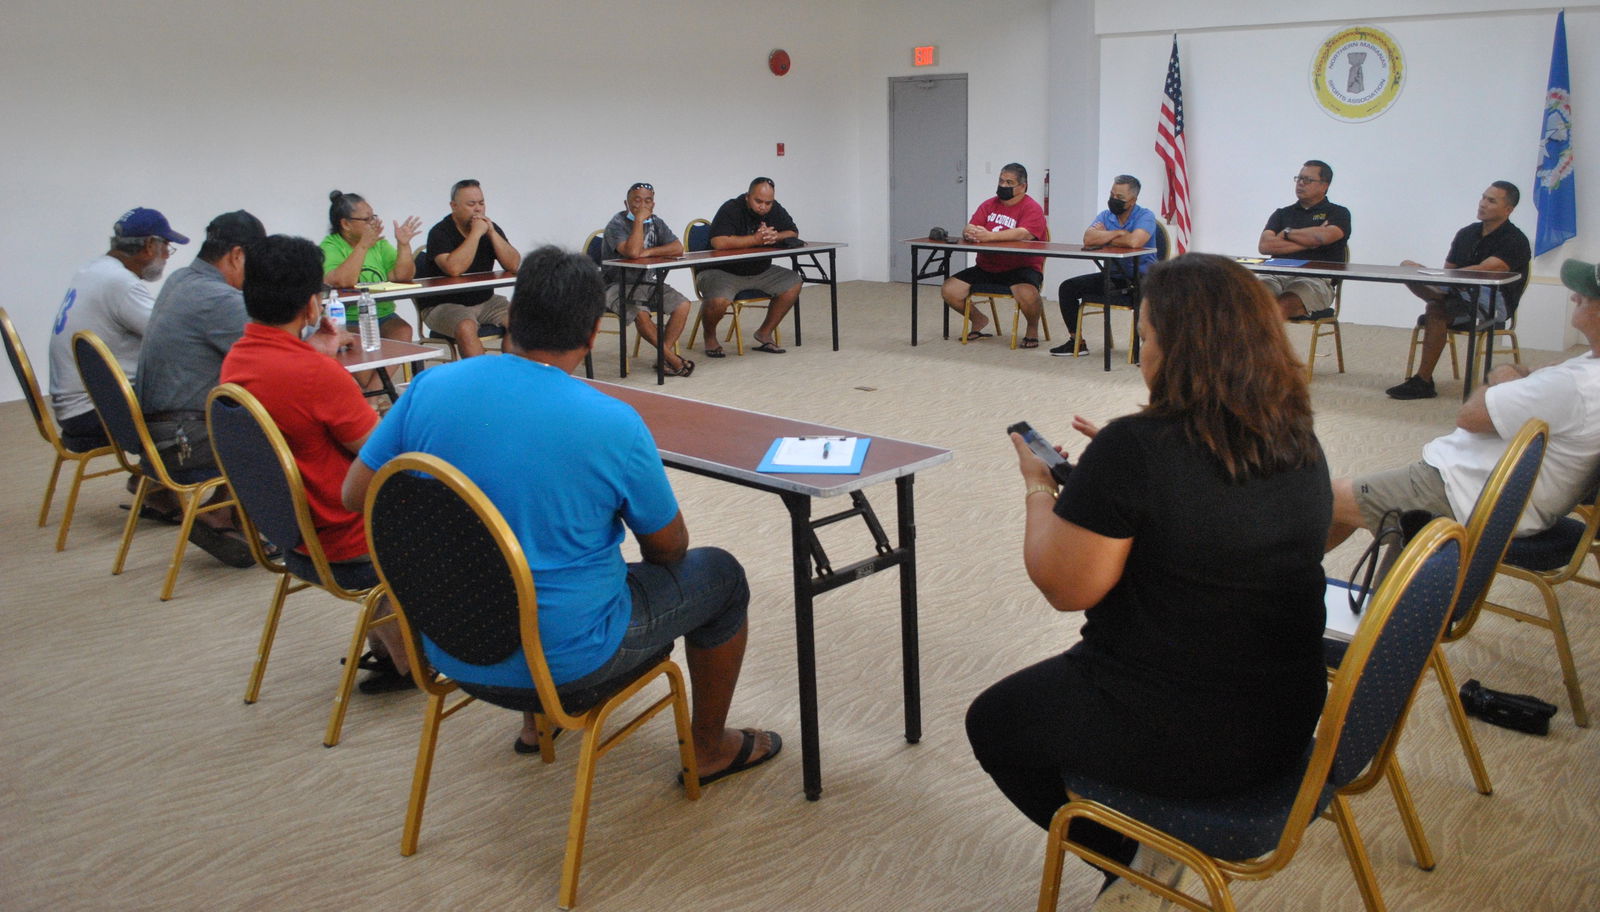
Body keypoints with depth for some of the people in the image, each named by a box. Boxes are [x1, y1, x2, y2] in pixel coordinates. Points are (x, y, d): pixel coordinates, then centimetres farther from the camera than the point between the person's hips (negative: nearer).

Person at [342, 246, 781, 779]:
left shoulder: (431, 388, -9)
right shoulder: (613, 424, -20)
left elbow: (356, 494, 1)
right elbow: (669, 548, -6)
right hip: (562, 662, -5)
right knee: (719, 575, 16)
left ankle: (537, 721, 49)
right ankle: (711, 749, 33)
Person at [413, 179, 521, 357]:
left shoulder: (491, 229, 6)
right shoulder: (440, 233, -11)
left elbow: (514, 265, -5)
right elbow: (454, 268, -30)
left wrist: (492, 233, -14)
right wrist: (476, 234, -22)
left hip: (485, 301, 6)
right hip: (443, 305, -5)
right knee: (466, 328, -36)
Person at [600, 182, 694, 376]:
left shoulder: (655, 222, 9)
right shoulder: (617, 224, -12)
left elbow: (678, 248, -2)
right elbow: (632, 252, -30)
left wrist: (648, 252, -15)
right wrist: (639, 220, -23)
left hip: (647, 283, 7)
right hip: (618, 286, -7)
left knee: (682, 304, -15)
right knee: (641, 313, -33)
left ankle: (664, 356, -15)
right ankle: (673, 358, -19)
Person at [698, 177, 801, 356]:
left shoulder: (776, 210, 2)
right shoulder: (730, 210, -19)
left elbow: (793, 233, 4)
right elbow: (719, 242, -33)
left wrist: (775, 237, -19)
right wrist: (756, 239, -28)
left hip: (760, 271, 7)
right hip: (722, 271, -6)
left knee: (793, 283, -10)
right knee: (718, 302, -34)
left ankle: (765, 333, 4)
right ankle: (710, 337, 2)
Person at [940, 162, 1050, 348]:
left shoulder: (1032, 208, -7)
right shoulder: (989, 205, 11)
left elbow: (1023, 234, -26)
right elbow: (969, 228, 1)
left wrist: (989, 236, -36)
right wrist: (969, 233, -26)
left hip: (1020, 268, -6)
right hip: (986, 268, 6)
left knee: (1027, 294, -37)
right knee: (949, 291, -9)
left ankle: (1033, 330, -2)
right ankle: (978, 320, 19)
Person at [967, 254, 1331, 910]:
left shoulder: (1134, 449, -24)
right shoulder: (1300, 447, -1)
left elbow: (1064, 587, -16)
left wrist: (1040, 487, -1)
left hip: (1175, 736, -7)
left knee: (994, 722, 20)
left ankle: (1135, 857, 14)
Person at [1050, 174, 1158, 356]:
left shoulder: (1145, 216, -9)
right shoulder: (1105, 215, 6)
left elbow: (1134, 242, -31)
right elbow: (1088, 239, -13)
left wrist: (1105, 238, -14)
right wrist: (1118, 233, -16)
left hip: (1139, 276, -6)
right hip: (1111, 276, 6)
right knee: (1067, 288, -5)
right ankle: (1076, 342, 4)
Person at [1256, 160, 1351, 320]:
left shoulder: (1338, 213, 15)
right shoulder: (1282, 213, 25)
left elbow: (1323, 236, -9)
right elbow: (1264, 245, 6)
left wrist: (1287, 233, 7)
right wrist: (1309, 242, 1)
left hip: (1316, 280, -3)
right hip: (1278, 276, 3)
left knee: (1281, 305, -37)